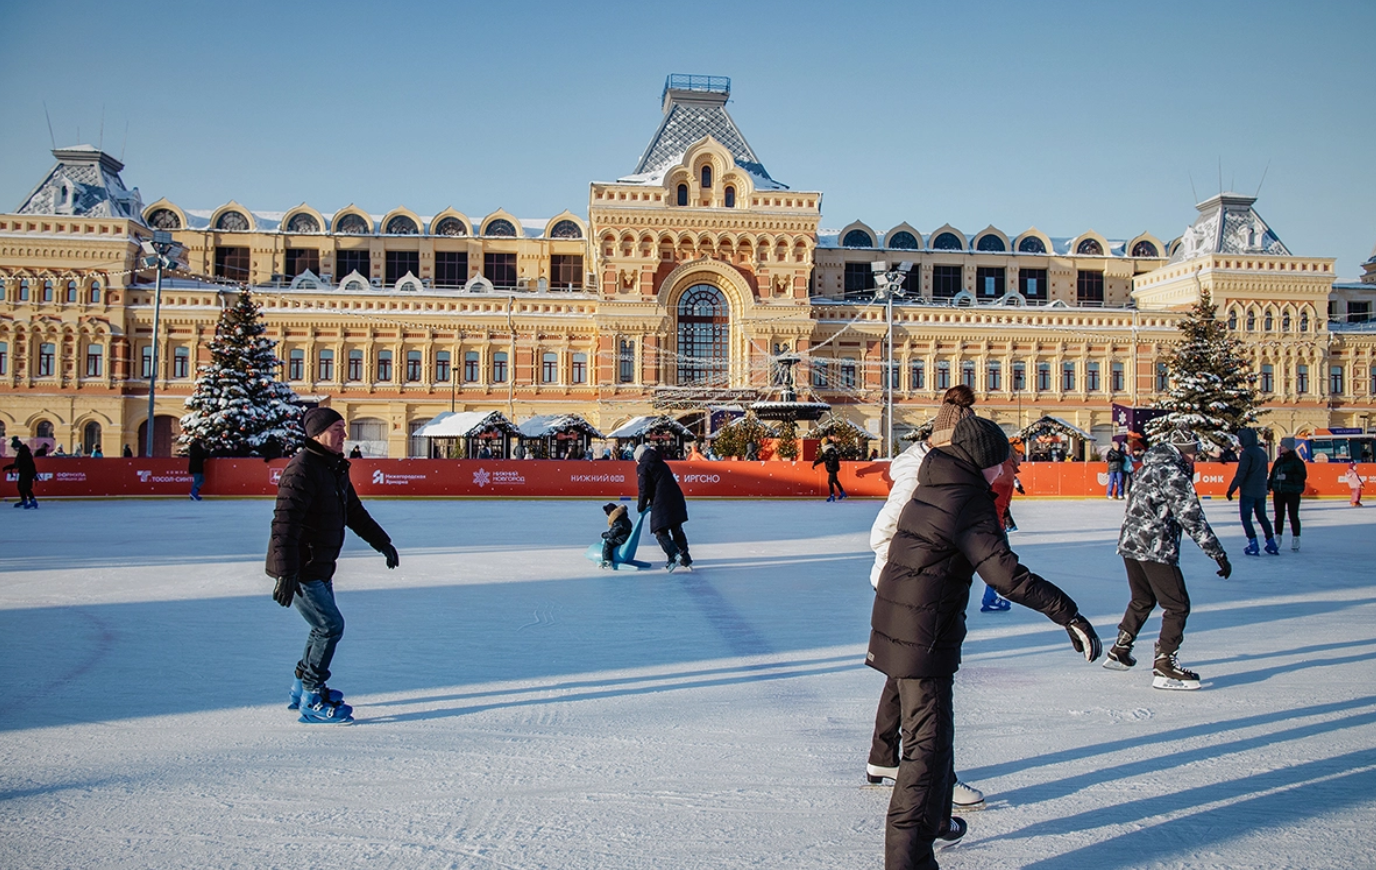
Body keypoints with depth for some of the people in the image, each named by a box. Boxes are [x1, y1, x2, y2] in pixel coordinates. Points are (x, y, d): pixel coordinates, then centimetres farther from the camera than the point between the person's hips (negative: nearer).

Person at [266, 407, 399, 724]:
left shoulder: (336, 468, 11)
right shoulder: (302, 469, -20)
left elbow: (355, 512, 24)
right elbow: (284, 523, -28)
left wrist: (383, 543, 26)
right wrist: (286, 574, -33)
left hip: (320, 567, 10)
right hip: (299, 569, -10)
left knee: (325, 626, 17)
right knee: (330, 626, -9)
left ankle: (302, 689, 32)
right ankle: (312, 701, 0)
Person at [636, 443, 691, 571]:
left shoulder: (643, 466, 0)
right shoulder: (660, 463, 23)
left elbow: (644, 489, -6)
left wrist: (641, 507, 6)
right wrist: (652, 502, 27)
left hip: (662, 503, -7)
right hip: (677, 499, 7)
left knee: (660, 532, -2)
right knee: (677, 530, 16)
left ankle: (674, 556, -18)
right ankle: (685, 558, 19)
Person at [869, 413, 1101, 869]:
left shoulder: (931, 487, 10)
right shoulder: (968, 501, -17)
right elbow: (1006, 573, -26)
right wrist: (1068, 614, -27)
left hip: (893, 622, 10)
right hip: (924, 638, -10)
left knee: (932, 729, 25)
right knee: (928, 741, -6)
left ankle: (935, 818, 42)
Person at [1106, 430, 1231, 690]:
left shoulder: (1151, 466, 15)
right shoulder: (1174, 474, -14)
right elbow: (1192, 519, -17)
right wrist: (1219, 555, -15)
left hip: (1130, 542, 9)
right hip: (1154, 549, -9)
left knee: (1142, 600, 25)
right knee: (1177, 606, -3)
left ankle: (1118, 652, 32)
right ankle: (1164, 668, -6)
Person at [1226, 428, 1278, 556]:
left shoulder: (1247, 453, -14)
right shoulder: (1262, 453, 11)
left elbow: (1240, 474, -19)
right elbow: (1264, 473, 18)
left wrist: (1231, 489, -16)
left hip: (1248, 492, -8)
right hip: (1261, 491, 8)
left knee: (1246, 518, 0)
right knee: (1262, 517, 16)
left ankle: (1253, 546, -5)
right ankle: (1272, 544, 16)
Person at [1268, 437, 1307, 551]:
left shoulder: (1297, 461, -8)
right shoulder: (1279, 460, 10)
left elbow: (1302, 475, -14)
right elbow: (1272, 474, 15)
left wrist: (1287, 477, -22)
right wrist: (1268, 486, 10)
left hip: (1292, 492, -5)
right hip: (1278, 492, 5)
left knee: (1293, 516, 0)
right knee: (1279, 516, 9)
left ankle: (1295, 540, 7)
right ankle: (1277, 539, 17)